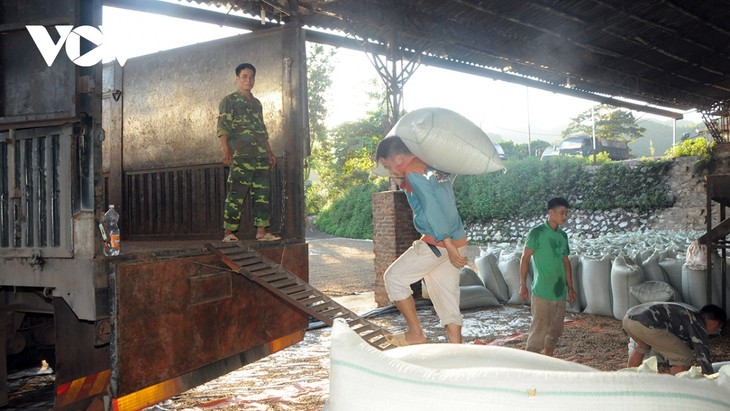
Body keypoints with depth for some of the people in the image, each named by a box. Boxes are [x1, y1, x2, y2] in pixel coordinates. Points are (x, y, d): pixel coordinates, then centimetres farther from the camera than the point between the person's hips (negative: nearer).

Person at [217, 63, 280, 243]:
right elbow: (222, 127, -6)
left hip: (261, 157, 7)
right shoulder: (229, 100, 3)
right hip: (240, 156, -7)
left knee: (262, 194, 5)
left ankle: (261, 231, 9)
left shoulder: (257, 103, 23)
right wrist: (226, 151, -18)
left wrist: (270, 153, 20)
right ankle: (228, 233, -5)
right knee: (236, 195, -8)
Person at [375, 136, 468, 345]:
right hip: (457, 241, 9)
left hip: (437, 243, -9)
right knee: (448, 304, 11)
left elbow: (432, 210, -20)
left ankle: (415, 333, 12)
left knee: (393, 277, 8)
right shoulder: (435, 167, 14)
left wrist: (449, 246, -20)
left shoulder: (413, 171, -12)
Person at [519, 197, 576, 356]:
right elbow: (525, 258, -6)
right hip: (542, 291, -7)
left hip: (560, 291, 7)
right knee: (539, 329, -8)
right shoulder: (537, 233, -8)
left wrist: (570, 287, 16)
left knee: (556, 329, 13)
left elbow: (566, 261, 18)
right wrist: (523, 284, -9)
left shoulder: (563, 235, 12)